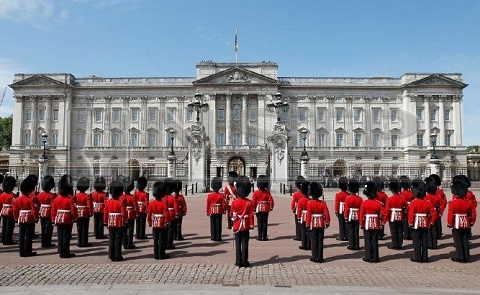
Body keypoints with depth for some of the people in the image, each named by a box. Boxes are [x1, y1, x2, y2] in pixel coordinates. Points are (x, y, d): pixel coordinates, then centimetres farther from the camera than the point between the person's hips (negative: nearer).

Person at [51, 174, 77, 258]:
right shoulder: (70, 200, -14)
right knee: (66, 237, 1)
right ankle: (66, 253, 5)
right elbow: (73, 210, -14)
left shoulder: (56, 199, 1)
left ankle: (61, 252, 17)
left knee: (60, 236, 11)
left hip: (59, 220, 5)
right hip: (68, 220, -5)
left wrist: (54, 219, 13)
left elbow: (53, 210, 5)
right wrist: (75, 218, 2)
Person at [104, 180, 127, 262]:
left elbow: (105, 213, 4)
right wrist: (125, 221, -2)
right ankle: (117, 256, 5)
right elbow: (124, 213, -14)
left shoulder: (108, 201, 0)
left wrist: (105, 223, 13)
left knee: (111, 240, 10)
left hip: (111, 223, 4)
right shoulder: (121, 202, -13)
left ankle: (111, 256, 14)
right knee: (118, 240, 2)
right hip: (119, 224, -4)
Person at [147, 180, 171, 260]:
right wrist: (167, 222, -2)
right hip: (162, 224, -4)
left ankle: (156, 255, 16)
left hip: (154, 224, 4)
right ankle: (162, 255, 8)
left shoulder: (151, 203, -4)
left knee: (155, 240, 12)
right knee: (162, 240, 4)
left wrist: (149, 222, 12)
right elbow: (166, 214, -17)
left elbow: (149, 214, 0)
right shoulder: (164, 204, -16)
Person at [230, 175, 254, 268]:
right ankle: (244, 262, 9)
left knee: (238, 244, 7)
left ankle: (238, 262, 10)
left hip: (237, 226, 0)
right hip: (246, 227, 0)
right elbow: (251, 216, -6)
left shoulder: (234, 202, -9)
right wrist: (251, 226, 1)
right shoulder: (249, 203, -8)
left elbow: (231, 215, 0)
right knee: (245, 244, 6)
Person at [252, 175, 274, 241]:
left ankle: (260, 237, 4)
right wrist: (271, 207, 9)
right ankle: (264, 237, 6)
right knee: (265, 223, 5)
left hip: (259, 209, -1)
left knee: (259, 223, 3)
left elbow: (253, 201, -9)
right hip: (266, 209, 1)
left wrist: (253, 208, 2)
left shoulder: (256, 192, -7)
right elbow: (271, 200, -4)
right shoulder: (268, 192, -3)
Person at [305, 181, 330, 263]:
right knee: (320, 241, 7)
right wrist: (327, 223, 8)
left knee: (314, 241, 5)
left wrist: (307, 225, -5)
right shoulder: (323, 203, -2)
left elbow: (308, 215, -12)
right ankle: (320, 258, 11)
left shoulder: (310, 203, -10)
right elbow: (327, 214, -3)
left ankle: (315, 257, 9)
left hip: (313, 224, -2)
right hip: (321, 224, 3)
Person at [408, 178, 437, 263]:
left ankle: (417, 257, 6)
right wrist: (431, 222, 10)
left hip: (416, 224, -4)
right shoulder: (428, 202, 0)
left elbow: (411, 214, -18)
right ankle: (425, 257, 14)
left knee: (417, 241, 3)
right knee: (424, 241, 10)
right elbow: (434, 213, 0)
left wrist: (410, 223, -8)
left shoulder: (413, 202, -14)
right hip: (425, 224, 4)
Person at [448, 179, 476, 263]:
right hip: (466, 224, 4)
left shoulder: (452, 203, -14)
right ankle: (466, 257, 14)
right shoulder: (469, 202, 1)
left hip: (456, 225, -4)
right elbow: (473, 214, 6)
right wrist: (471, 223, 18)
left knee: (458, 241, 3)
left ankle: (460, 257, 6)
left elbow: (450, 215, -15)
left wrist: (449, 224, -4)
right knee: (465, 241, 10)